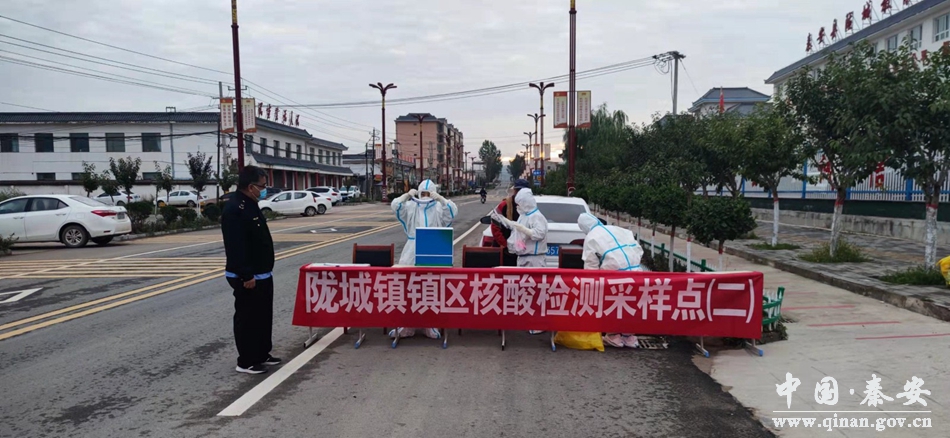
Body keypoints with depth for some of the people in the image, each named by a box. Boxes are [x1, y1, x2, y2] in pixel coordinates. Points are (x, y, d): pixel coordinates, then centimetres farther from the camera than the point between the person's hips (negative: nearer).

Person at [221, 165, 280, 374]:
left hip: (262, 274, 10)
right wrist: (246, 275, -26)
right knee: (247, 319, 0)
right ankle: (246, 361, 10)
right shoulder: (234, 209, -20)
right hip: (247, 278, -10)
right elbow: (236, 247, -26)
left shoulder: (251, 206, 13)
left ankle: (262, 354, 28)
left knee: (263, 316, 17)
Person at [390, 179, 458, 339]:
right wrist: (407, 195, -24)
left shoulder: (439, 207, 3)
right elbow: (396, 206, -9)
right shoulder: (411, 206, 6)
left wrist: (439, 198, -25)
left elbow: (453, 211, -14)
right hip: (413, 253, 1)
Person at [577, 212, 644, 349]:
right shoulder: (617, 229, 21)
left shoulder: (591, 238, 5)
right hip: (635, 271, 6)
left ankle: (614, 337, 19)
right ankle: (629, 336, 25)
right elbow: (638, 249, 18)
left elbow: (591, 265, 3)